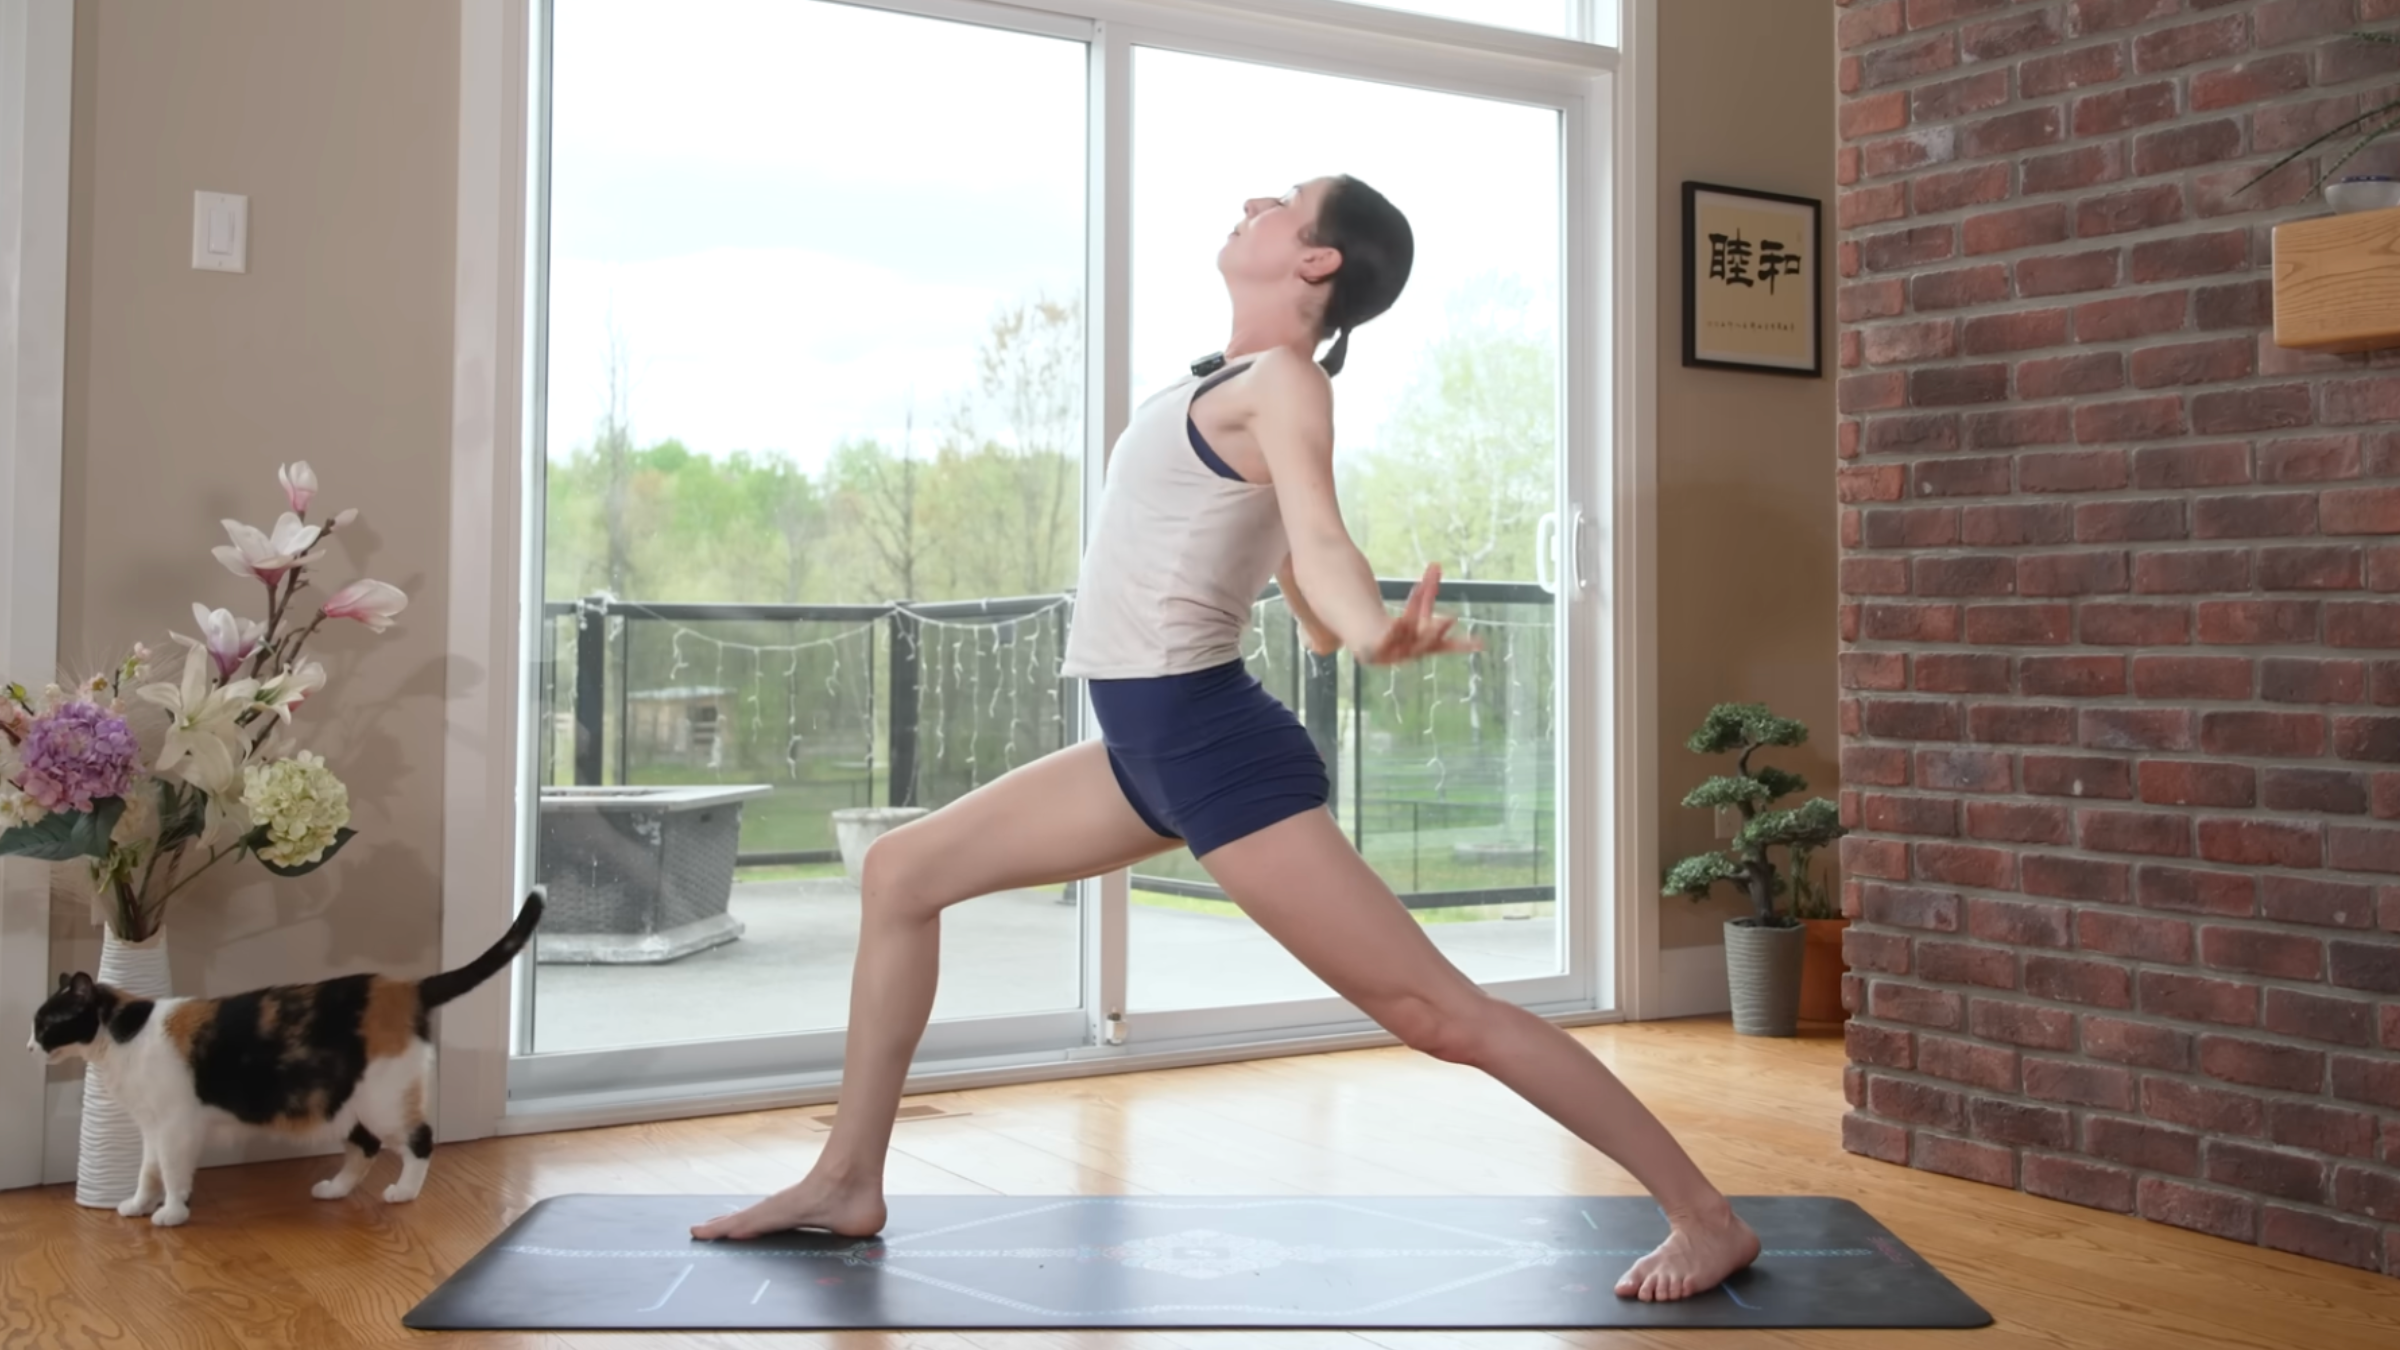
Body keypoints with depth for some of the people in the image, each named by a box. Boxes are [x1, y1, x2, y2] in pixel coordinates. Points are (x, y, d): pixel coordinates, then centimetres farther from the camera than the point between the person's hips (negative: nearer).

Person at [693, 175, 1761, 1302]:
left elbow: (1320, 540, -28)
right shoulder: (1241, 383, 16)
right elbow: (1312, 613, 16)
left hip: (1213, 745, -10)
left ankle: (1707, 1220, 2)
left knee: (1434, 1010, -9)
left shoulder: (1283, 379, -9)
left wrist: (1377, 632, -46)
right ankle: (847, 1181, 21)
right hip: (1153, 745, 10)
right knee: (901, 874, 13)